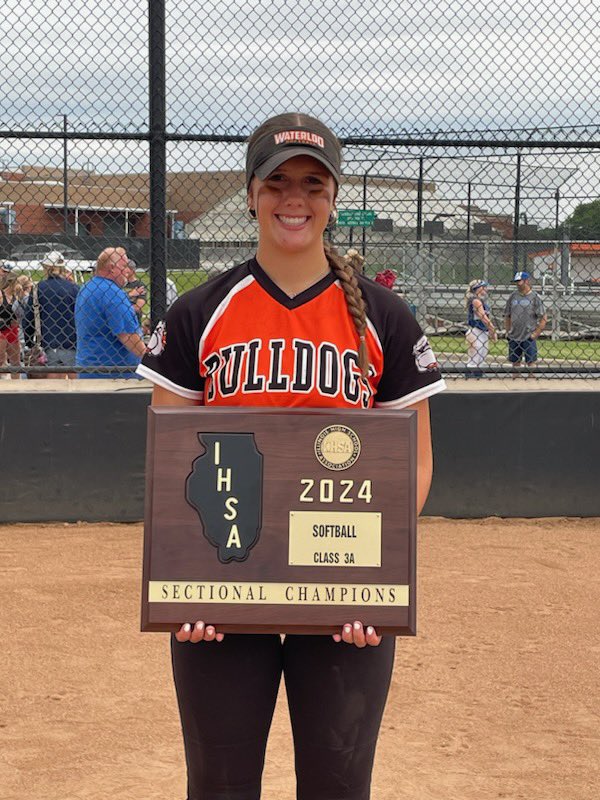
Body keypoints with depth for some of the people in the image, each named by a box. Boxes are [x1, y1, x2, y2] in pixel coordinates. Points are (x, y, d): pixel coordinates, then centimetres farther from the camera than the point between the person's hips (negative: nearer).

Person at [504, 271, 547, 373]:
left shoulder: (535, 297, -4)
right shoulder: (513, 296, 9)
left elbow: (544, 318, -5)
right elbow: (507, 316, 19)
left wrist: (535, 334, -9)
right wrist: (508, 331, 10)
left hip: (529, 337, -5)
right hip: (514, 338, 5)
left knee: (530, 363, -4)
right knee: (515, 362, 10)